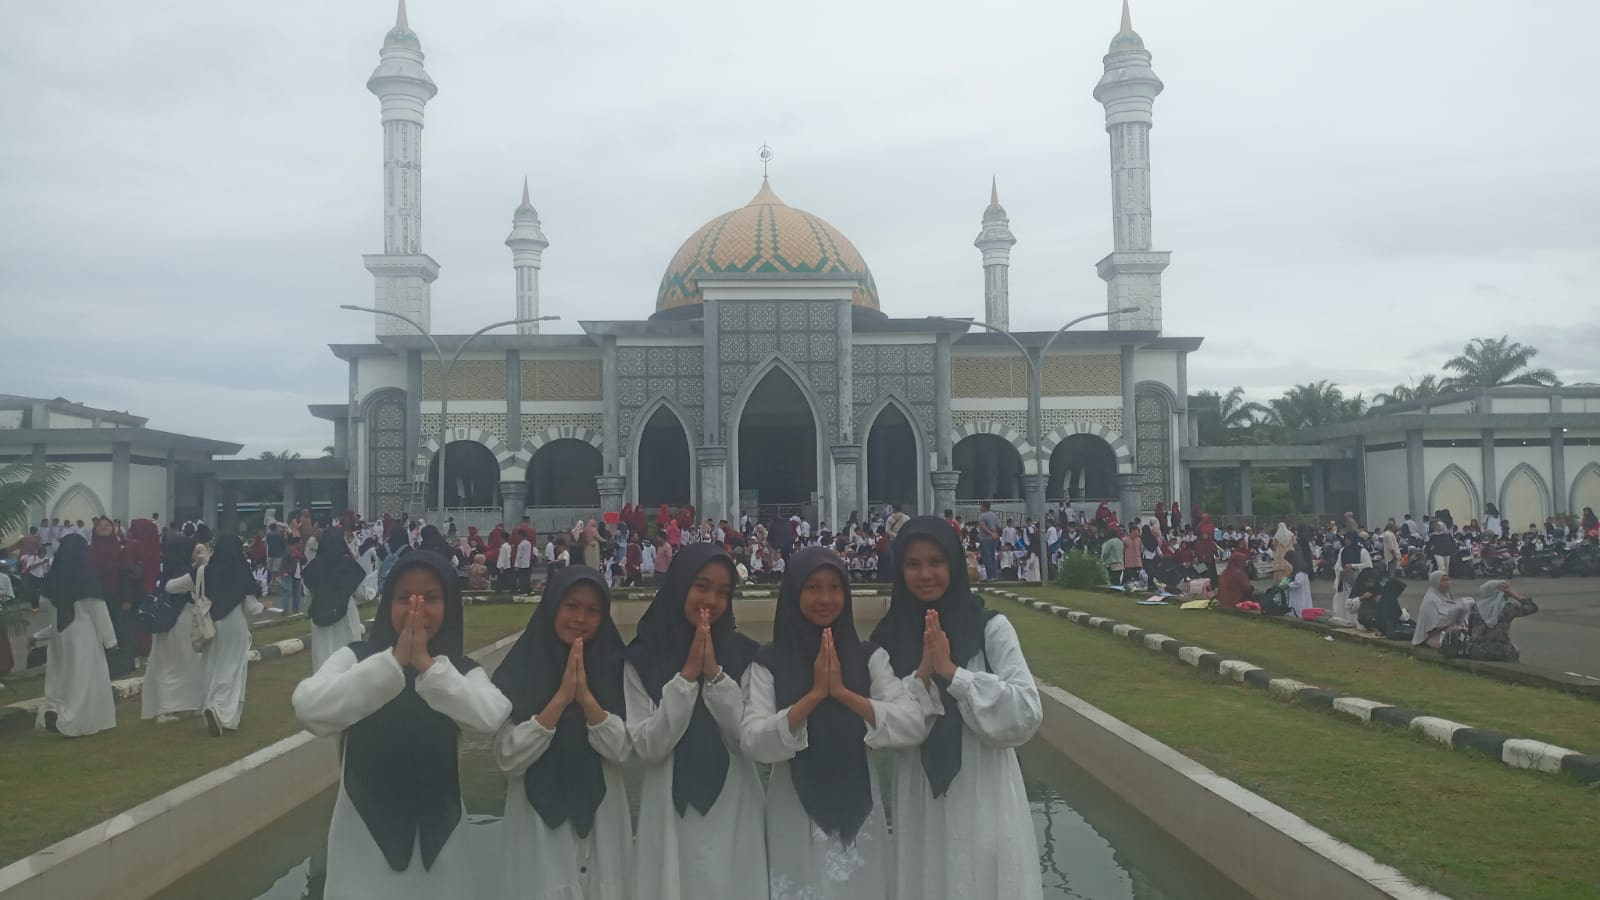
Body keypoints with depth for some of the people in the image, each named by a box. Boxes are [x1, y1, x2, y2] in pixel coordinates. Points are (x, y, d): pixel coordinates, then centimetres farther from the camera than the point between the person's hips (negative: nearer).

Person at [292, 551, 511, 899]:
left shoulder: (463, 671, 0)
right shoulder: (355, 657, -4)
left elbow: (491, 718, -20)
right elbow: (308, 709, -22)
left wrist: (428, 664, -27)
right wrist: (394, 661, -27)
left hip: (436, 832, 2)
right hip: (365, 832, -1)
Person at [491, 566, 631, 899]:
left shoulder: (614, 667, -1)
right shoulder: (518, 671, -7)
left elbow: (621, 750, -7)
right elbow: (508, 758, -13)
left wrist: (586, 696, -20)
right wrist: (561, 697, -19)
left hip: (600, 822, 2)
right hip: (537, 823, -2)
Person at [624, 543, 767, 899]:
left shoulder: (743, 652, 1)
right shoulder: (642, 658, -4)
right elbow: (648, 748, -10)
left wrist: (715, 673, -16)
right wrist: (688, 674, -16)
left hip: (734, 812, 2)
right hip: (672, 814, -1)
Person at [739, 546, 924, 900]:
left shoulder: (870, 658, 0)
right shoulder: (768, 663, -4)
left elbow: (913, 727, -11)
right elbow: (752, 743, -15)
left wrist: (843, 692, -19)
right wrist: (814, 694, -21)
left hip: (858, 812, 2)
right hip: (795, 816, -1)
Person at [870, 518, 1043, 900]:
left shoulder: (991, 628, -6)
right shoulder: (889, 637, 2)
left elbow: (1026, 714, -14)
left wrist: (951, 672, -19)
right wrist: (922, 674, -17)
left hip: (984, 801, -2)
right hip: (921, 804, 2)